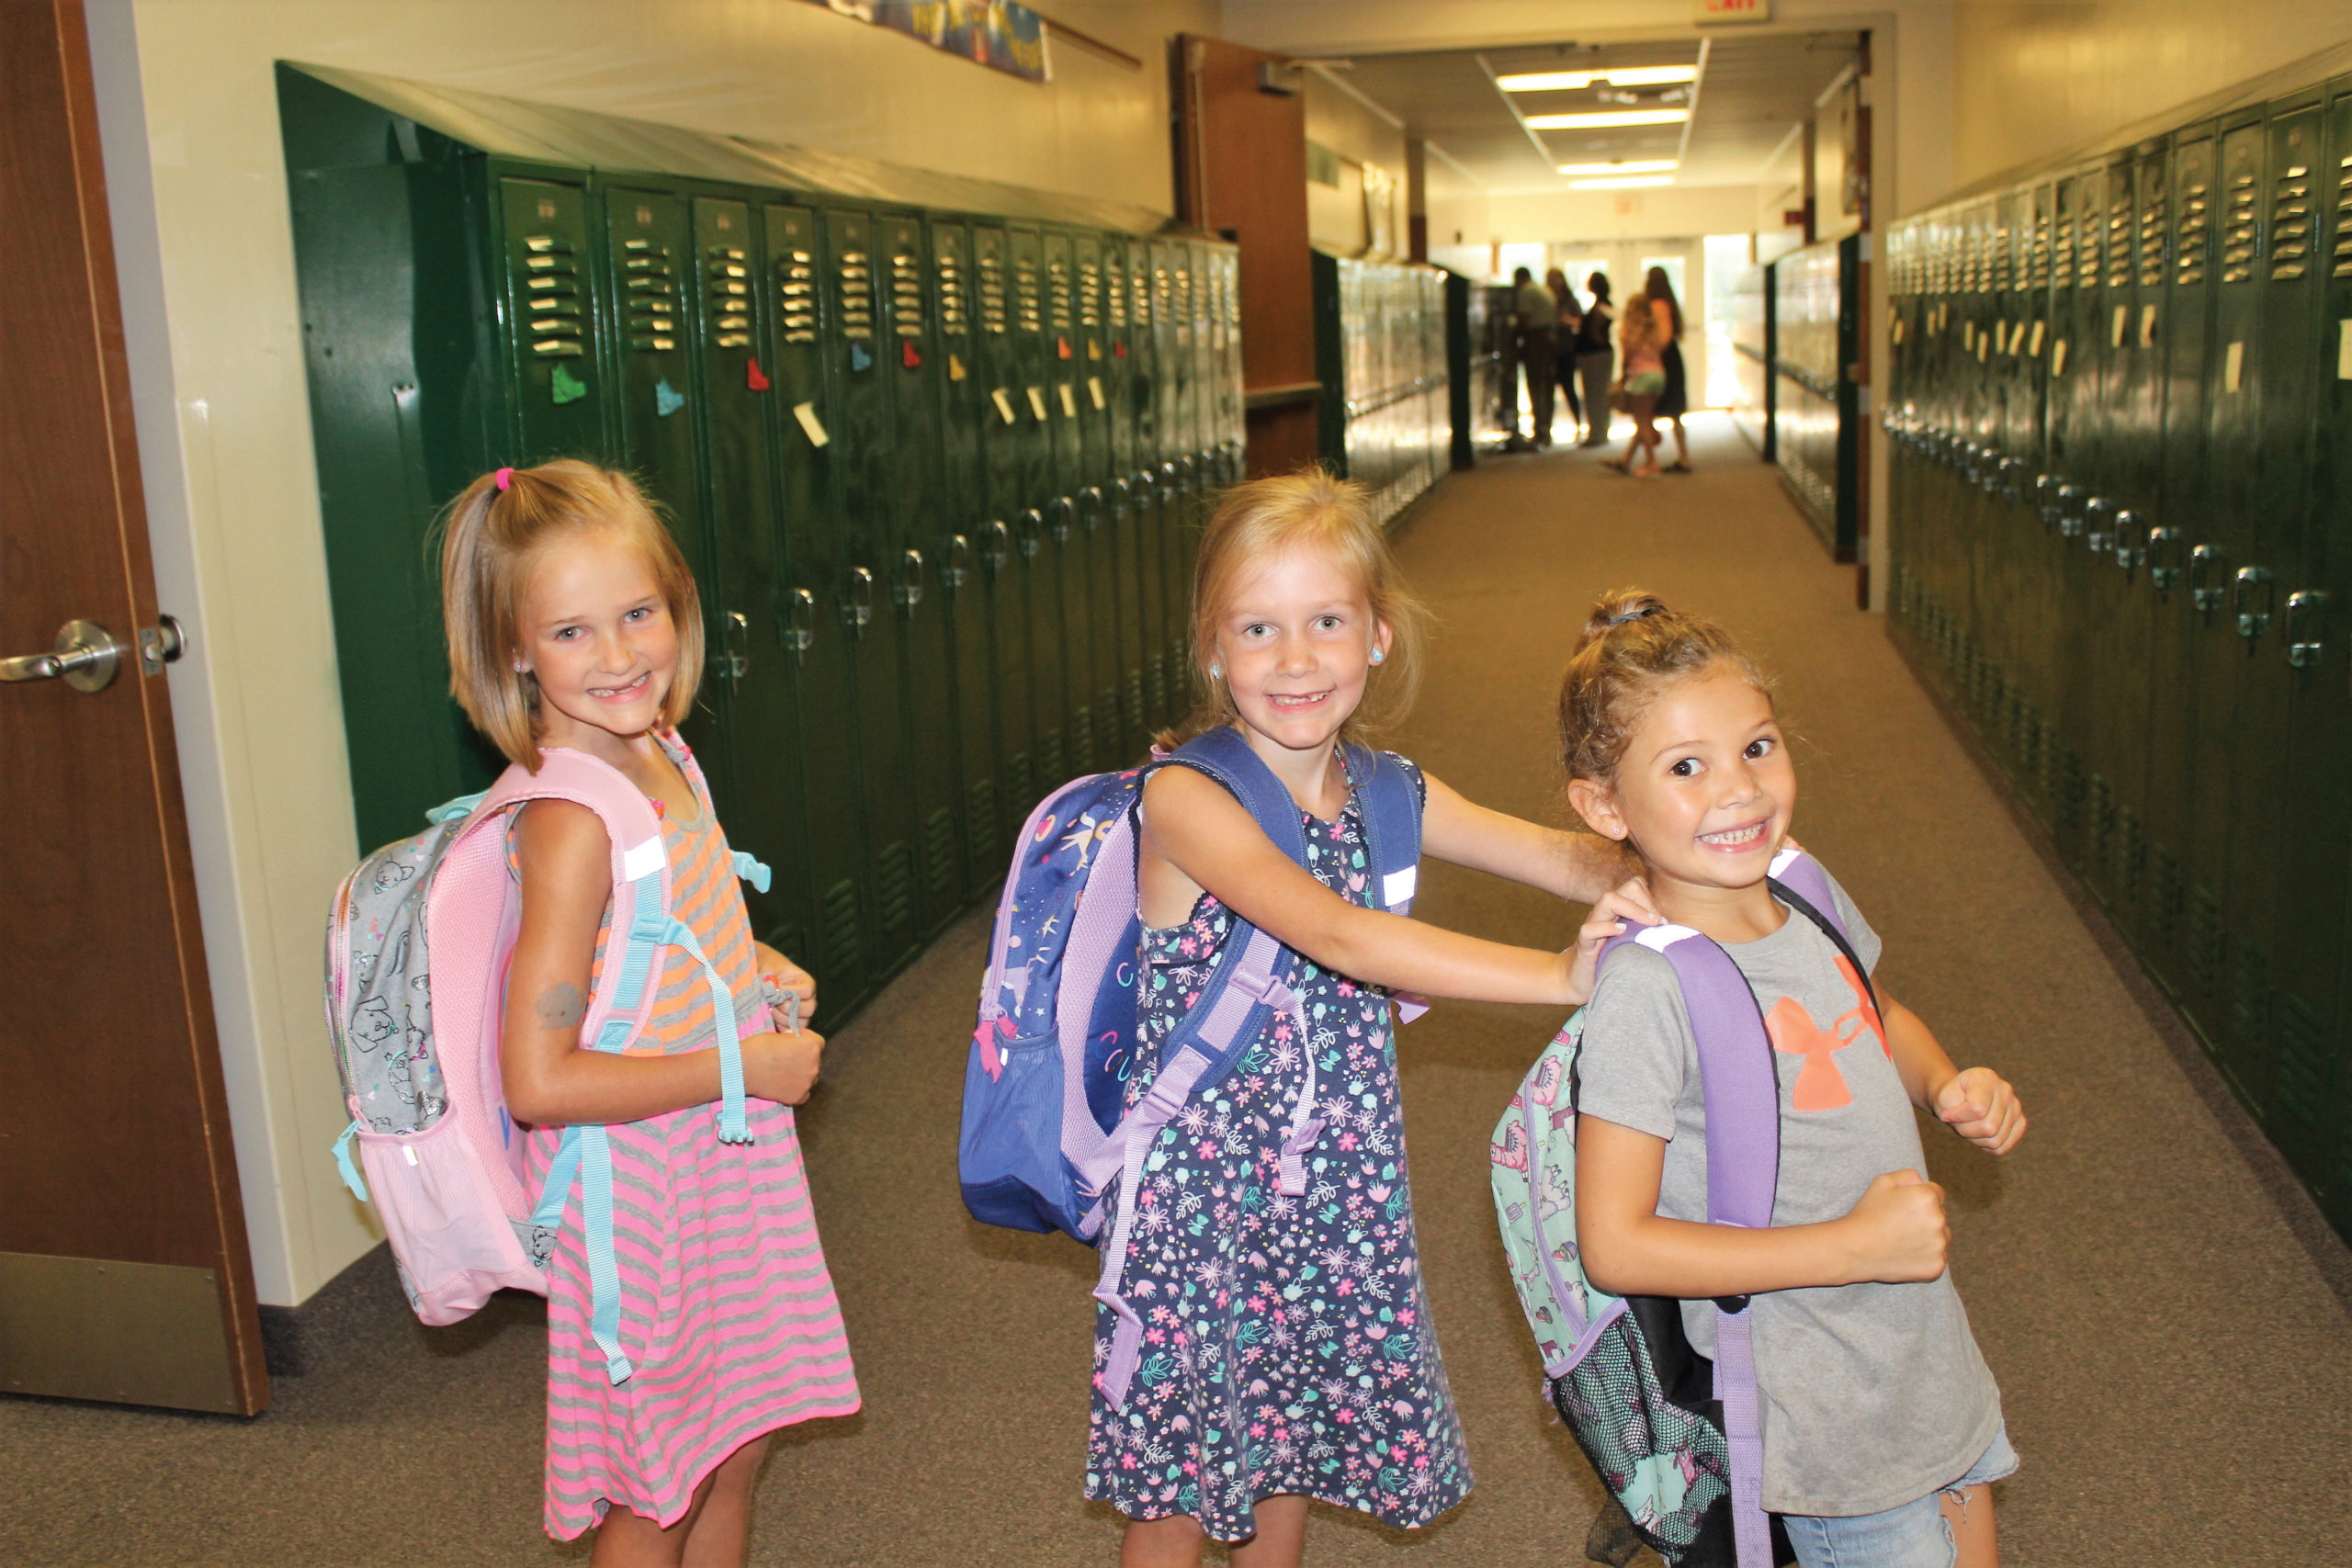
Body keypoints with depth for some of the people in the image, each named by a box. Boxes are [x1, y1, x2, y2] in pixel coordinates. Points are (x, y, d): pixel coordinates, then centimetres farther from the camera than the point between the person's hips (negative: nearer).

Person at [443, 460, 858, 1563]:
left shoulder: (660, 751, -1)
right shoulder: (570, 818, -26)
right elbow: (539, 1080, -29)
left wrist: (755, 968, 1)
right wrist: (740, 1065, -21)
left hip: (726, 1164, 8)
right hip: (641, 1188, -8)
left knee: (733, 1453, 23)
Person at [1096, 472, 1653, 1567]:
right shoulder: (1185, 800, -19)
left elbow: (1568, 856, -6)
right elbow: (1342, 939, -31)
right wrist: (1561, 975, -35)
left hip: (1337, 1192, 5)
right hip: (1200, 1194, -5)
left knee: (1285, 1462, 20)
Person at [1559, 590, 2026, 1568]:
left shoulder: (1811, 897, -3)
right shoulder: (1646, 989, -26)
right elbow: (1615, 1246, -25)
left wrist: (1948, 1086, -3)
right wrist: (1857, 1246, -24)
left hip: (1928, 1347, 7)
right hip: (1816, 1408, -7)